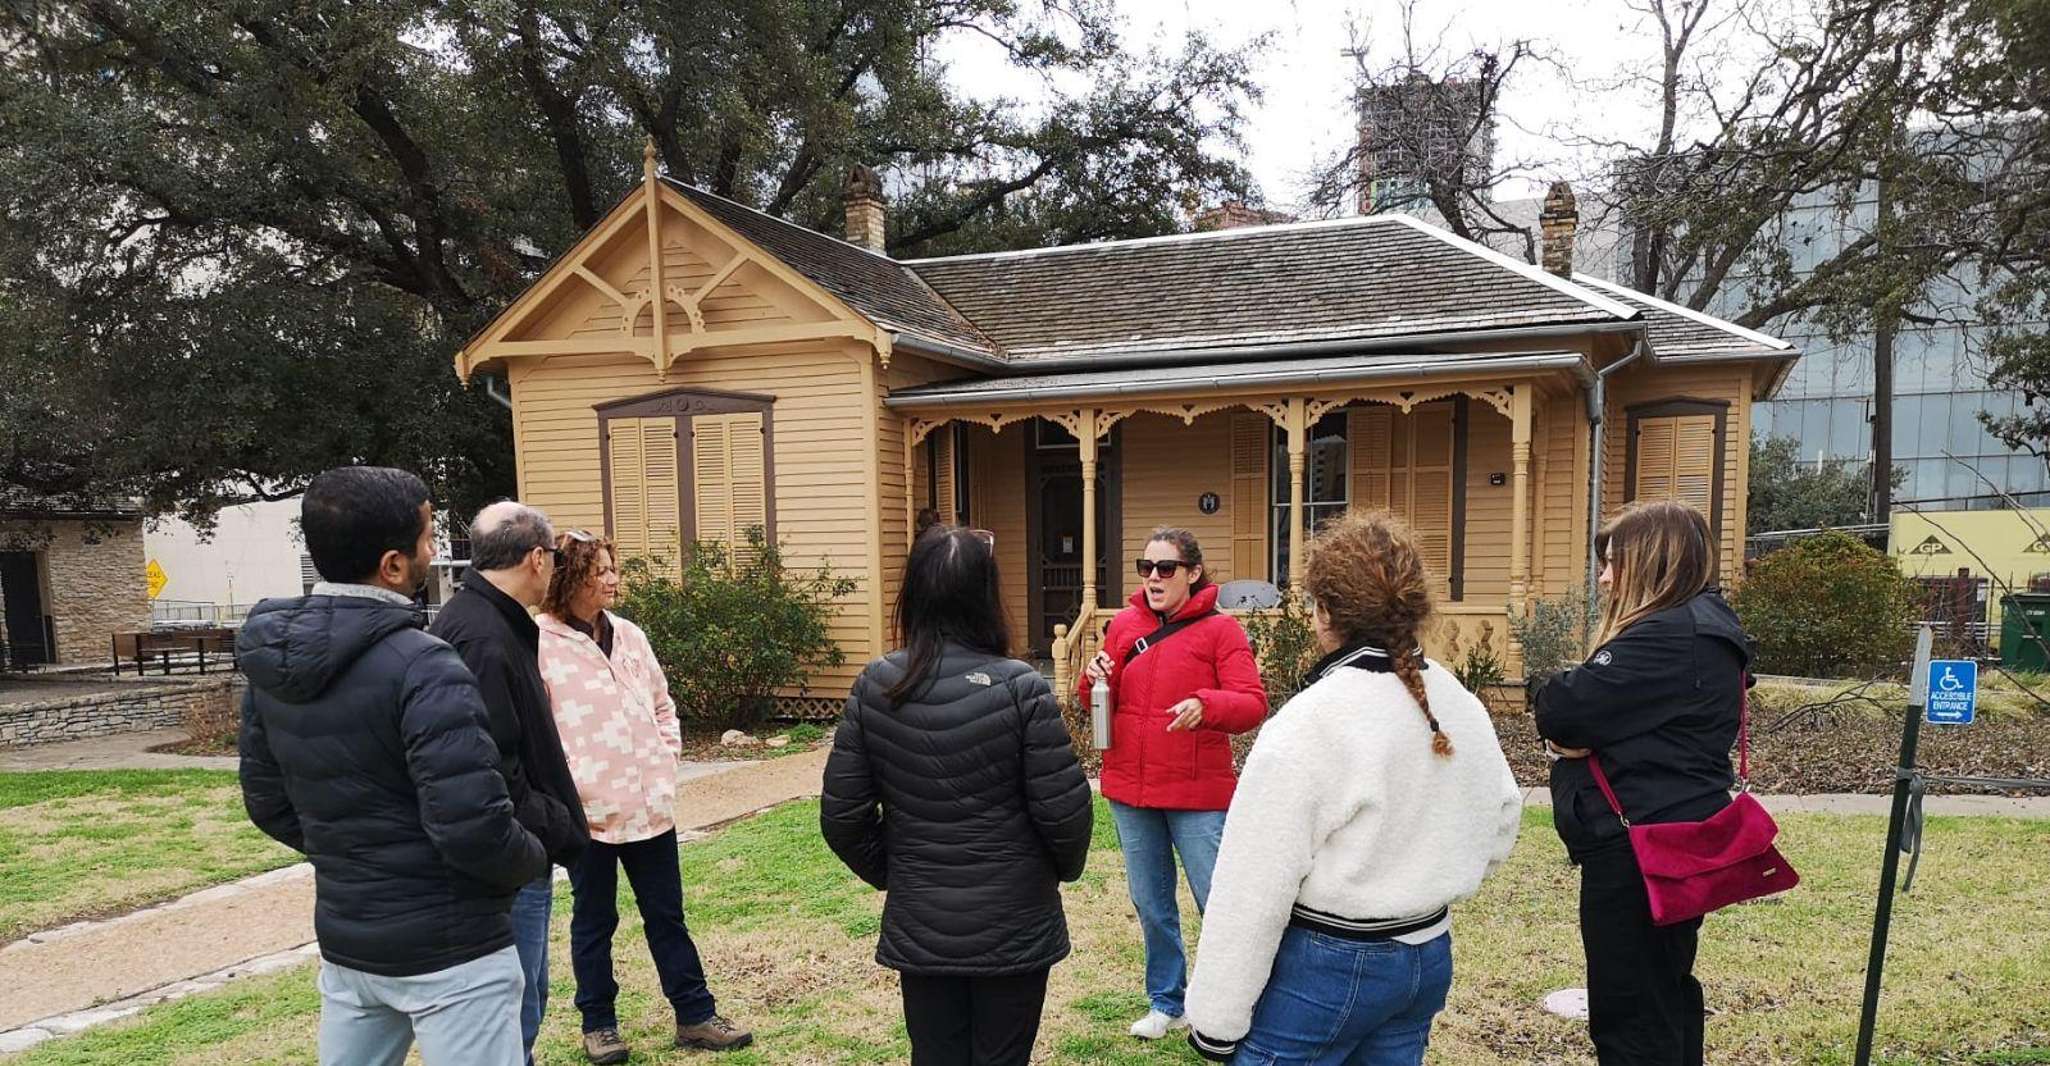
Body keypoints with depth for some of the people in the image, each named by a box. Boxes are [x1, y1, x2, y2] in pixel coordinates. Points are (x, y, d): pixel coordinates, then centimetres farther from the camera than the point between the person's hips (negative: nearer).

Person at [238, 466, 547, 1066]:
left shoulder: (275, 661, 2)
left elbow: (267, 802, 11)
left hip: (345, 939, 8)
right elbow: (473, 827, -27)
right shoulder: (421, 667, -24)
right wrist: (533, 860, -8)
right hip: (447, 949, -7)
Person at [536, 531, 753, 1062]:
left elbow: (662, 703, 17)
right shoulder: (539, 643, -12)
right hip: (588, 812, -5)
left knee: (666, 914, 13)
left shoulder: (629, 635, 7)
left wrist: (667, 758, 6)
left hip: (649, 805, 5)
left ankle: (695, 1015, 23)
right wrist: (568, 791, -15)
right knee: (594, 920, 13)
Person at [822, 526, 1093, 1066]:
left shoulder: (875, 686, -8)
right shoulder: (1019, 687, -17)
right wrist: (1065, 867, 8)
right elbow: (1063, 808, -14)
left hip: (917, 928, 3)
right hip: (1014, 927, -2)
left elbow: (841, 815, -5)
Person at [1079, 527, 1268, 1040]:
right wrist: (1094, 681, -11)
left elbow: (1254, 704, -15)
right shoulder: (1123, 625, 6)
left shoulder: (1220, 628, -7)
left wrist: (1205, 705, -34)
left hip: (1199, 795, -4)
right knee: (1152, 907, 16)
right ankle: (1166, 1003, 34)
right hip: (1129, 791, 5)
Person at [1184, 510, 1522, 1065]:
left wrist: (1217, 1019, -13)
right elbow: (1501, 820, 13)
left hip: (1325, 969, -7)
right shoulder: (1463, 705, -1)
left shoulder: (1309, 724, -22)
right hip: (1429, 956, 7)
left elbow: (1254, 888, -20)